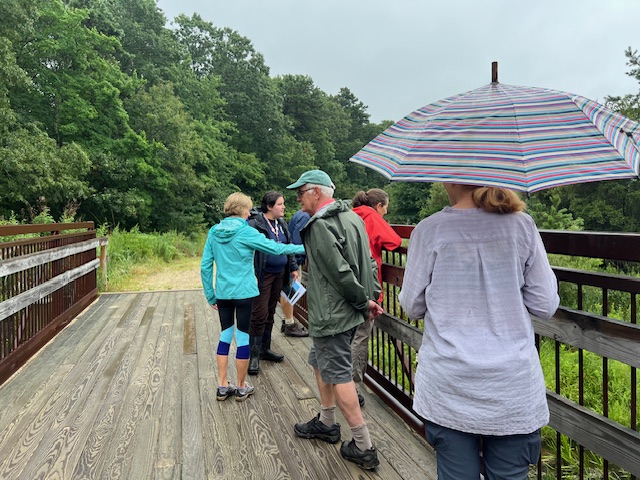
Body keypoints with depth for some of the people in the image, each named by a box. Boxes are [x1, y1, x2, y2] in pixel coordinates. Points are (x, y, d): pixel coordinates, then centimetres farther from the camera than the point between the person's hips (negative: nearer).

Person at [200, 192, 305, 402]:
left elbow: (205, 266, 4)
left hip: (223, 294, 5)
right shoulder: (246, 232, -12)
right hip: (244, 293, -5)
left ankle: (223, 386, 21)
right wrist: (303, 248, 3)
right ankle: (241, 388, 18)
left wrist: (211, 295, 12)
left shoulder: (214, 232, 3)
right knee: (243, 337, 6)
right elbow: (275, 248, -9)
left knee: (225, 336, 15)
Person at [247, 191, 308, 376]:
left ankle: (265, 349, 28)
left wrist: (293, 268, 15)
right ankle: (254, 355, 5)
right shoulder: (255, 223, -13)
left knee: (270, 313, 16)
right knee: (259, 315, -5)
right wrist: (252, 275, -20)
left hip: (279, 274, 8)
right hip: (262, 275, -8)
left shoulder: (281, 224, 12)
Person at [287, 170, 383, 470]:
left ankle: (363, 448, 9)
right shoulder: (351, 216, 10)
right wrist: (372, 296, 9)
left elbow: (340, 272, -24)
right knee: (320, 363, 22)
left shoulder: (320, 226, -20)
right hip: (349, 311, 10)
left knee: (338, 375, 0)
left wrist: (364, 301, -12)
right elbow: (369, 260, 11)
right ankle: (326, 423, 37)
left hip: (331, 315, -10)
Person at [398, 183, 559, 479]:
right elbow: (545, 307, 0)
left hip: (449, 388, -1)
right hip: (514, 389, 1)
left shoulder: (429, 230, -8)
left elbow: (412, 306, 0)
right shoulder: (521, 225, -4)